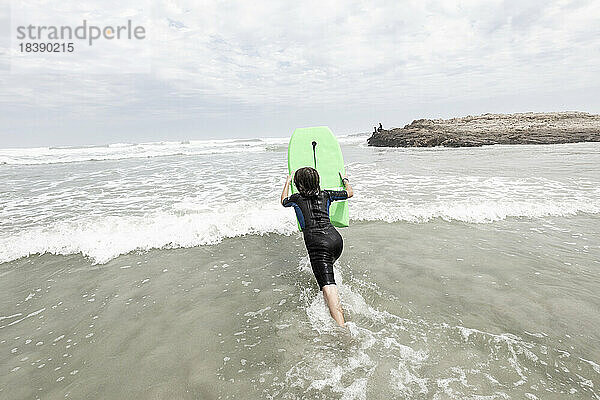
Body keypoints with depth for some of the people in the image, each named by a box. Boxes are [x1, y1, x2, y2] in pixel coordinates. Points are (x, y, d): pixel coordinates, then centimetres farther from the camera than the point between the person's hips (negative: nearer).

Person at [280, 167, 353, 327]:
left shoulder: (297, 198, 8)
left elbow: (283, 201, 33)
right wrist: (345, 179, 50)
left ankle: (342, 327, -26)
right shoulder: (326, 195, 15)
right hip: (336, 238, 6)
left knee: (328, 286, -15)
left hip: (318, 244, -5)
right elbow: (350, 193, 30)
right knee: (327, 264, 36)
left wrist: (287, 182, 47)